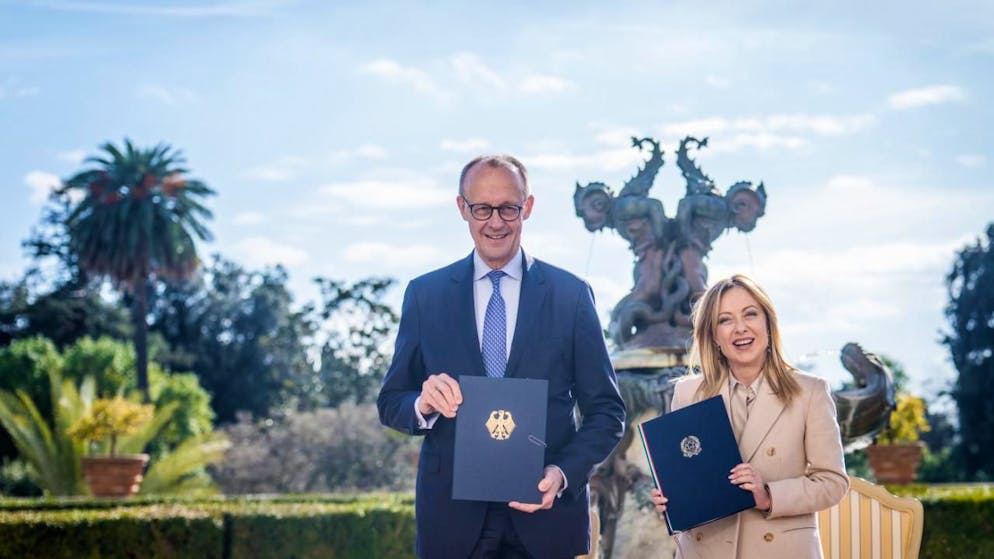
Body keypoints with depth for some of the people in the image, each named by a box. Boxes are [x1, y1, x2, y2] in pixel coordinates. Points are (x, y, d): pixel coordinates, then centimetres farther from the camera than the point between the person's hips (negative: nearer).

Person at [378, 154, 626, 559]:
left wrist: (564, 474, -15)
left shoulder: (571, 294, 1)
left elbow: (606, 411, 2)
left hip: (545, 508, -1)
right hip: (453, 514, 1)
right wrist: (423, 404, -15)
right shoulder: (424, 294, 5)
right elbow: (391, 403, 7)